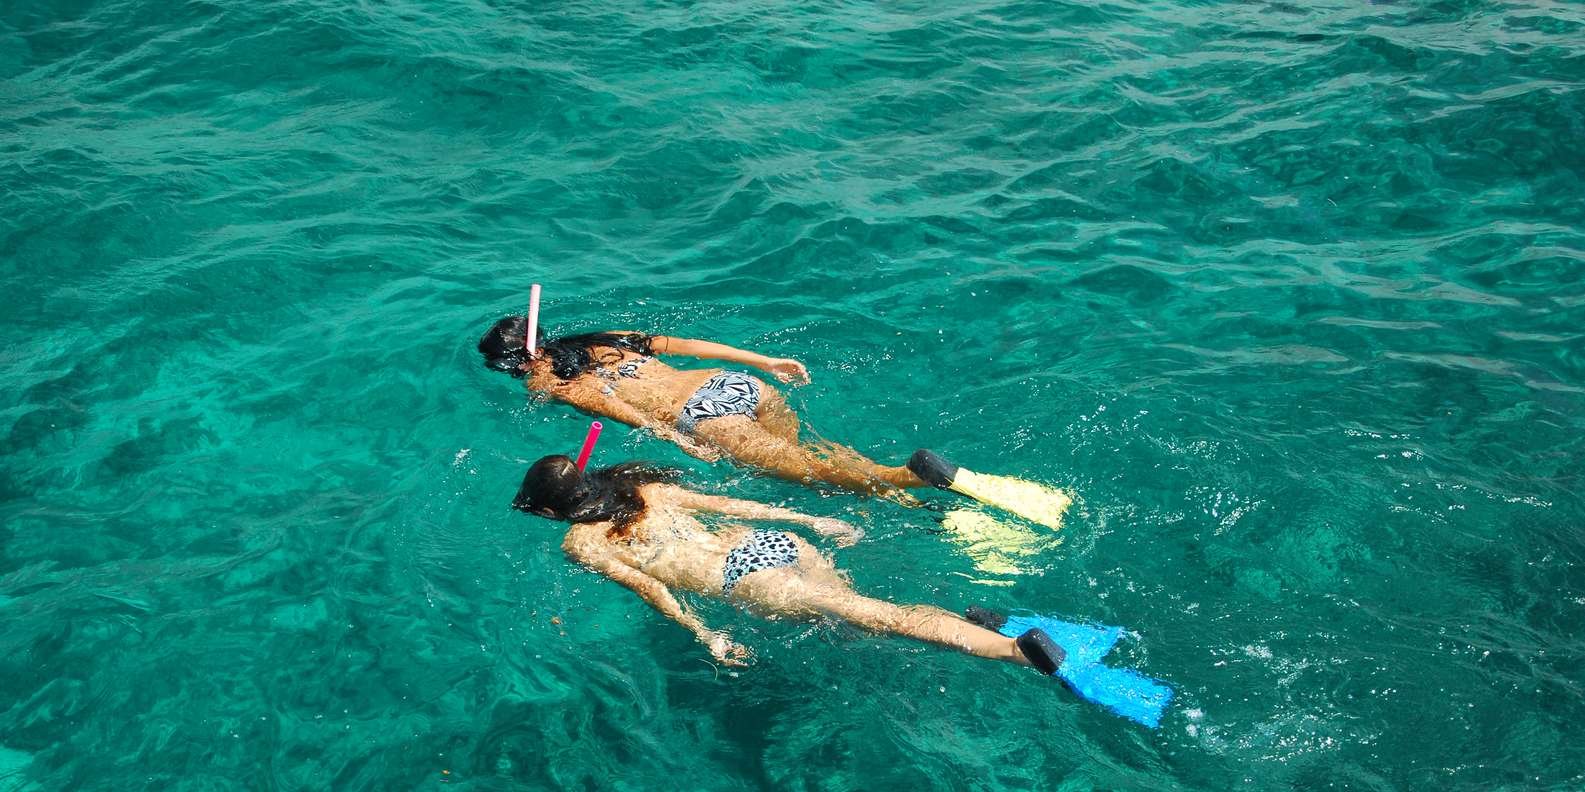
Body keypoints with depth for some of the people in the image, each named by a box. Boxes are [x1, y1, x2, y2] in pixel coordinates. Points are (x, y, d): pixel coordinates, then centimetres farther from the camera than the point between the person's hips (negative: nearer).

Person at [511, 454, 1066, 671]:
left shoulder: (579, 542, 9)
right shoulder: (644, 488, 25)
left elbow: (643, 584, -6)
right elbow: (728, 504, 22)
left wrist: (705, 635, -9)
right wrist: (813, 522, 21)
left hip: (743, 578, -7)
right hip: (771, 542, 7)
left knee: (869, 616, -18)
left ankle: (1018, 649, -30)